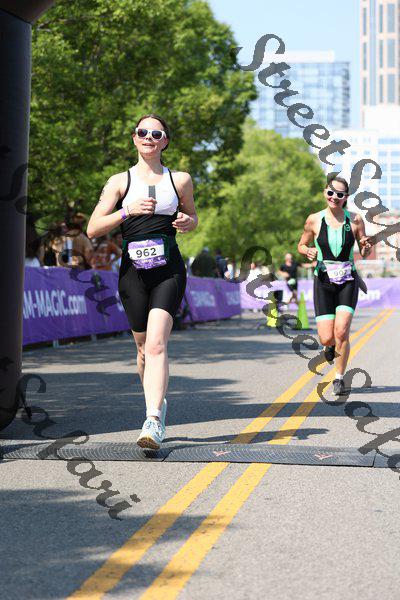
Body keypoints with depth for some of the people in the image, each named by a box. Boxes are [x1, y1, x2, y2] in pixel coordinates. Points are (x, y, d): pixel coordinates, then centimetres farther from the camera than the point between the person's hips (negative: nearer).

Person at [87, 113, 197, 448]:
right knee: (144, 347, 10)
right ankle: (158, 402, 35)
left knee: (156, 344, -18)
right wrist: (128, 211, -14)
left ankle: (153, 423, -24)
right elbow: (93, 229, 0)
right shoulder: (120, 181, 6)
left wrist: (188, 223, 0)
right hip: (133, 271, 2)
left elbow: (191, 215, 25)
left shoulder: (180, 180, 9)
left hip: (169, 270, -1)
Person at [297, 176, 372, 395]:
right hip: (323, 281, 0)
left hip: (348, 281, 0)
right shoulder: (314, 220, -1)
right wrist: (308, 251, -9)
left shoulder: (355, 220, -1)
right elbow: (301, 245, 13)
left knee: (341, 332, -15)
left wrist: (366, 248, -14)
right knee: (326, 338, -7)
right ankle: (330, 345, 33)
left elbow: (364, 253, 9)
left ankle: (339, 378, 5)